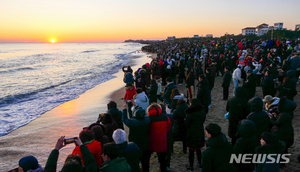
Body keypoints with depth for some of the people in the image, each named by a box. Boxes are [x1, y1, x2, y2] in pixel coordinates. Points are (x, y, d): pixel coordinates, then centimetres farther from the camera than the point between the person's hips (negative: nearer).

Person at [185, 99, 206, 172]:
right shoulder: (203, 112, -6)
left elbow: (186, 124, -15)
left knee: (191, 151, 9)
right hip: (200, 134, 5)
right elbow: (202, 121, 6)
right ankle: (200, 164, 34)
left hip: (192, 134, -5)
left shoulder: (190, 114, -24)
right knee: (198, 149, 23)